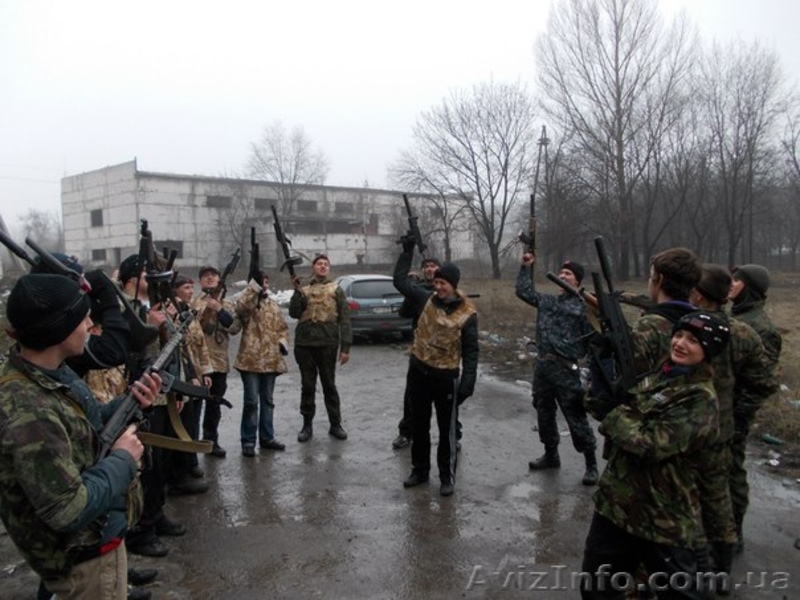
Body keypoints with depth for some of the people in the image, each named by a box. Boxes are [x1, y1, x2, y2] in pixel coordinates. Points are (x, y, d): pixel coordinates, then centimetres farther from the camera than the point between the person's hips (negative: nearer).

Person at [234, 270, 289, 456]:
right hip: (251, 359, -6)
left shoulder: (273, 304, 15)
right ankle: (248, 441, 7)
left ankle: (267, 437, 24)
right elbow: (241, 307, -29)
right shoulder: (247, 304, -3)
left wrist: (283, 341, 0)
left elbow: (283, 327, 19)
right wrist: (253, 288, -32)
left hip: (271, 359, 6)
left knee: (267, 400, 13)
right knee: (251, 401, -4)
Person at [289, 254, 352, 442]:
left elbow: (344, 320, 0)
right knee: (307, 386, 8)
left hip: (327, 344, -2)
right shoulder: (303, 290, 12)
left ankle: (335, 424, 17)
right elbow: (294, 313, -1)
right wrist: (297, 291, -9)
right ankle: (307, 425, 19)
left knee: (329, 385, 6)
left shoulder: (336, 290, 6)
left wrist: (345, 347, -7)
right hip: (304, 343, 2)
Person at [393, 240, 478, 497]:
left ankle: (447, 476, 21)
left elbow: (471, 351, -8)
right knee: (418, 425, 15)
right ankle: (419, 470, 30)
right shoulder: (427, 299, 1)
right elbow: (400, 280, 9)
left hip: (446, 376, -4)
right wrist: (407, 251, 4)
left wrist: (468, 381, -16)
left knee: (447, 429, 7)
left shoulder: (467, 313, -10)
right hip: (418, 372, 4)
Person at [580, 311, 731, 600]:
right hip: (615, 502, 7)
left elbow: (650, 444, -25)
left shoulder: (700, 399, -17)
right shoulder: (655, 374, 5)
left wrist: (615, 415, -12)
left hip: (662, 518, -6)